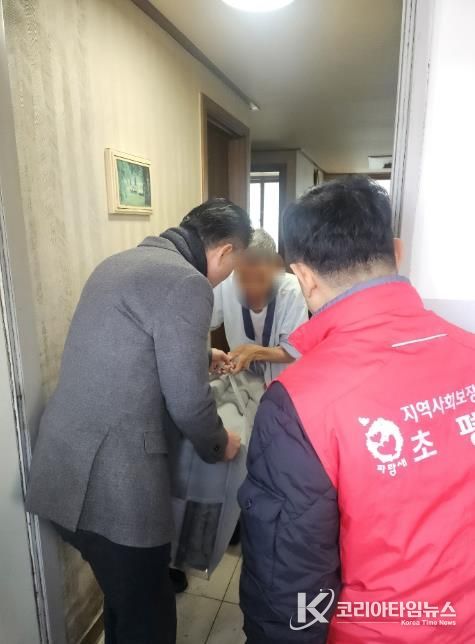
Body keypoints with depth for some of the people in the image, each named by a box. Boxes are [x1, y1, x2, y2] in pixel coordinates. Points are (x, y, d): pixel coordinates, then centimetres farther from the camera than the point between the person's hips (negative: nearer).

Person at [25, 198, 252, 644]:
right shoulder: (186, 282, -17)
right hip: (111, 478, -9)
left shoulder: (121, 262, 12)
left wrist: (200, 355, 35)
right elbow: (187, 402, -17)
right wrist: (219, 447, 4)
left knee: (125, 597, 28)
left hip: (67, 466, 9)